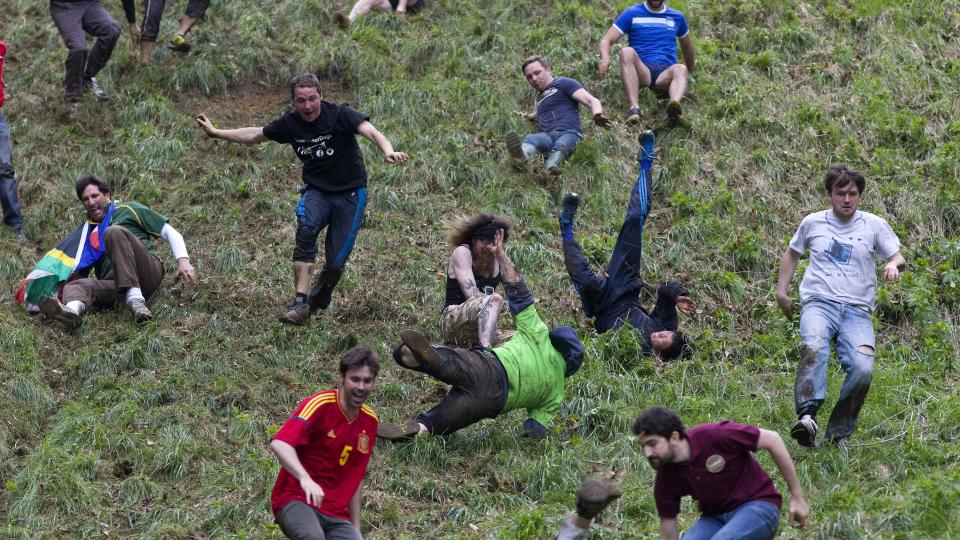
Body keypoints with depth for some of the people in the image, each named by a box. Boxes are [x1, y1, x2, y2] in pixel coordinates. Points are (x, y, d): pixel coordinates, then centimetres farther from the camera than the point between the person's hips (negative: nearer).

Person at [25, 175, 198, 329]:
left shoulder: (128, 211, 20)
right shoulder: (87, 231, 31)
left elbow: (170, 233, 13)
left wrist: (183, 260, -4)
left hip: (147, 270, -3)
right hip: (114, 284, 3)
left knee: (114, 232, -26)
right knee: (75, 286, -26)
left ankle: (135, 300, -41)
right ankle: (71, 310, -66)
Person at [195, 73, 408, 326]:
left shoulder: (340, 115, -17)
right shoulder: (290, 123, -4)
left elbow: (370, 131, -35)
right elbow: (254, 135, 14)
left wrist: (388, 152, -56)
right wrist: (216, 132, 16)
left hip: (350, 193, -2)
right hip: (316, 190, 2)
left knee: (336, 262, -6)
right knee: (306, 227, -32)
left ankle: (321, 296, 32)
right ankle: (300, 304, -35)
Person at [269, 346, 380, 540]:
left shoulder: (370, 421, 11)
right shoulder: (320, 404, -10)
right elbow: (279, 443, -26)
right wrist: (305, 478, -41)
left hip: (336, 513, 6)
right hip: (295, 500, -6)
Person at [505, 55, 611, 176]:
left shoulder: (563, 83, 14)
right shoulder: (540, 97, 37)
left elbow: (592, 101, -1)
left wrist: (597, 115, -22)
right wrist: (528, 117, 40)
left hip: (568, 133, -4)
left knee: (561, 145, -41)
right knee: (530, 139, -34)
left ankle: (550, 168, -74)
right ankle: (521, 156, -69)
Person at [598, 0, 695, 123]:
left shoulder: (677, 17, 20)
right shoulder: (632, 14, 12)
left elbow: (687, 47, 34)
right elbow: (606, 40, 4)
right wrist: (605, 59, -17)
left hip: (665, 73, 1)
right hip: (642, 71, -1)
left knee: (680, 69, -34)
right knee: (627, 52, -33)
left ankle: (675, 105, -66)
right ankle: (634, 107, -50)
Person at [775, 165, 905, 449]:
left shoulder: (874, 225, 12)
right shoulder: (813, 223, 14)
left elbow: (899, 257, 13)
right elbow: (791, 254, 29)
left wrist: (893, 265, -12)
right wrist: (781, 292, 21)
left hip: (857, 310, 1)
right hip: (818, 304, -1)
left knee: (862, 369, -24)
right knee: (814, 348, -36)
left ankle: (839, 433, -10)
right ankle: (807, 416, -51)